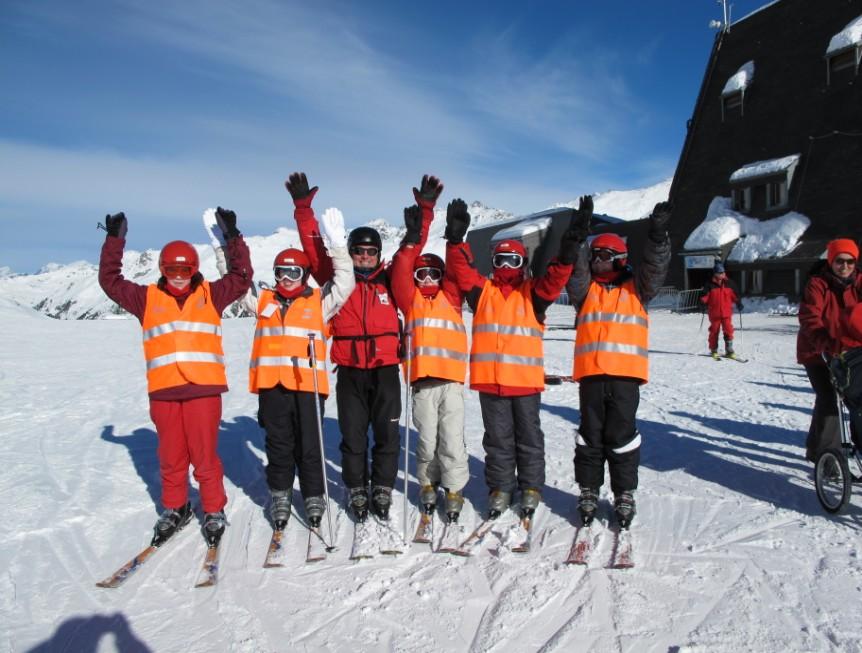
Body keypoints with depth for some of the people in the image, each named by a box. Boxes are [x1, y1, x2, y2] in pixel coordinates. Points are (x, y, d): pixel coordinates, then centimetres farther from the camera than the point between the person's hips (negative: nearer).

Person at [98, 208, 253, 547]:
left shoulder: (210, 294, 8)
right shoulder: (148, 298, 12)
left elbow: (242, 276, 3)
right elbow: (110, 281, 12)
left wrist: (232, 236, 1)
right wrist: (115, 239, 9)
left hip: (203, 388, -2)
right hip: (163, 391, 2)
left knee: (205, 455, 1)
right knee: (171, 456, 11)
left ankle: (214, 512, 16)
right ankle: (174, 509, 30)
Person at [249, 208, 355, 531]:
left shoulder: (318, 301, 7)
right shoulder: (264, 299, 14)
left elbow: (344, 284, -1)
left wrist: (337, 246, -8)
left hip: (308, 384, -2)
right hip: (272, 385, 2)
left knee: (310, 446, 5)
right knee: (279, 445, 12)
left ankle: (314, 498, 19)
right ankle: (280, 495, 26)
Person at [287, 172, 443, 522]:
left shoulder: (390, 281, 5)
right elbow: (314, 249, -2)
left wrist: (425, 209, -7)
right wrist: (303, 208, -9)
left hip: (386, 371, 1)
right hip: (350, 374, 0)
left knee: (387, 435, 7)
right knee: (353, 437, 9)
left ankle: (382, 491, 23)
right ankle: (356, 491, 25)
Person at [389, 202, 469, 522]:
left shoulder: (451, 297, 16)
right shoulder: (410, 299, 13)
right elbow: (401, 272, 0)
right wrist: (413, 238, -10)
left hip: (452, 378, 0)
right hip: (422, 378, 0)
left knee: (452, 438, -1)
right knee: (427, 438, 6)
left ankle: (454, 490, 11)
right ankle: (428, 483, 25)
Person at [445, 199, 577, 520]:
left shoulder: (533, 293, 6)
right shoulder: (482, 290, 8)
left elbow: (555, 280, -11)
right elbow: (461, 268, -5)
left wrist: (566, 255, -29)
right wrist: (456, 239, -20)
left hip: (526, 379, 0)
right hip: (490, 379, 1)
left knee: (528, 436, 12)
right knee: (498, 438, 11)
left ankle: (531, 488, 26)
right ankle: (500, 488, 23)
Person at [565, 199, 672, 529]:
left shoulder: (636, 288, 12)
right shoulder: (586, 288, 13)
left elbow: (655, 267, -4)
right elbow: (575, 269, -4)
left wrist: (657, 235, -20)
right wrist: (580, 236, -17)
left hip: (625, 373, -1)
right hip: (590, 372, 1)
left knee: (621, 435, 4)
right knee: (590, 435, 8)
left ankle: (624, 494, 16)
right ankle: (588, 491, 19)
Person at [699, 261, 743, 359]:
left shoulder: (729, 283, 7)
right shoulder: (710, 284, -1)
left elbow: (735, 295, 13)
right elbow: (704, 296, 0)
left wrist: (739, 303, 4)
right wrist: (703, 303, -16)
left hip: (727, 313, 2)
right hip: (714, 313, -1)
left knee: (728, 331, -3)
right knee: (714, 332, 6)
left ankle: (729, 350, 6)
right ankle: (714, 350, 17)